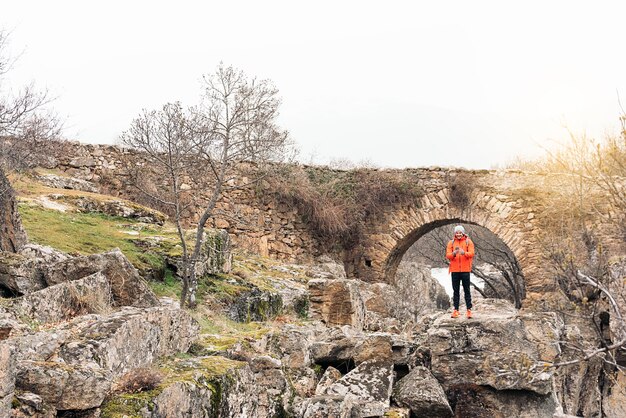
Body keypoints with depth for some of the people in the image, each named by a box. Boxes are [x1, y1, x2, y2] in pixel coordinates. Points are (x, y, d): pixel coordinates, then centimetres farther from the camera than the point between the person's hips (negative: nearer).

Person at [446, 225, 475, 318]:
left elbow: (471, 253, -9)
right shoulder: (451, 242, 7)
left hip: (465, 270, -2)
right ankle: (456, 310, 8)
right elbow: (447, 255, -3)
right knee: (455, 291, 5)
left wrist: (464, 253, -29)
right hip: (454, 270, 2)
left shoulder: (468, 242, 3)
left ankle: (469, 309, 3)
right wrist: (454, 253, -24)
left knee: (467, 290, 2)